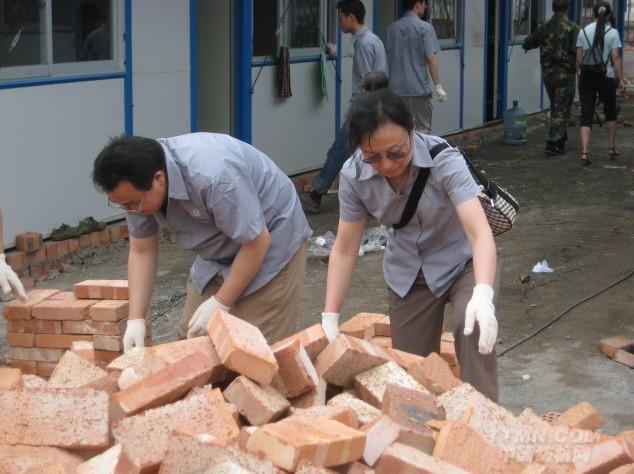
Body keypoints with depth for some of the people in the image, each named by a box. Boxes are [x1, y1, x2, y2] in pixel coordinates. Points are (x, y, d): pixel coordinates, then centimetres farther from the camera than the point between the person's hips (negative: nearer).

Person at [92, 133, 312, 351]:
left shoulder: (213, 177, -37)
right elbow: (141, 251, -4)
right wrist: (136, 320, -11)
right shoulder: (138, 185, -14)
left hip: (271, 242, -7)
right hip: (221, 251, 7)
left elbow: (256, 242, -27)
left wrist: (221, 302, -21)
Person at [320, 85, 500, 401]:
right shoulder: (354, 175, -21)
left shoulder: (444, 161, -32)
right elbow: (344, 250, -11)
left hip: (462, 262, -3)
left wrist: (483, 294, -60)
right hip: (408, 274, 4)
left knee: (473, 327, -32)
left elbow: (479, 231, -43)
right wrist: (329, 319, -16)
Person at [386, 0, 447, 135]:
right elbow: (430, 58, -14)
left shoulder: (392, 28, 8)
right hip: (419, 88, -5)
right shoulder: (425, 27, -8)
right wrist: (438, 86, -12)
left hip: (397, 88, 5)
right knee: (421, 131, 3)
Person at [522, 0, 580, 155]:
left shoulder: (544, 28, 3)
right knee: (562, 110, 0)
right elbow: (577, 49, -23)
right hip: (565, 74, -5)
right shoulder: (572, 28, -11)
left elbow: (526, 44, 14)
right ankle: (553, 143, -7)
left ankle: (560, 139, 31)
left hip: (548, 74, 5)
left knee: (555, 108, 20)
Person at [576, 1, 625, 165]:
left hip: (586, 77, 1)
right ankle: (612, 149, 28)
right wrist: (620, 80, -7)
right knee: (610, 113, 19)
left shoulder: (584, 31, 2)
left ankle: (584, 152, -14)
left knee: (586, 115, 0)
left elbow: (579, 59, 2)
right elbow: (616, 58, -10)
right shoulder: (612, 33, -5)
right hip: (606, 78, -1)